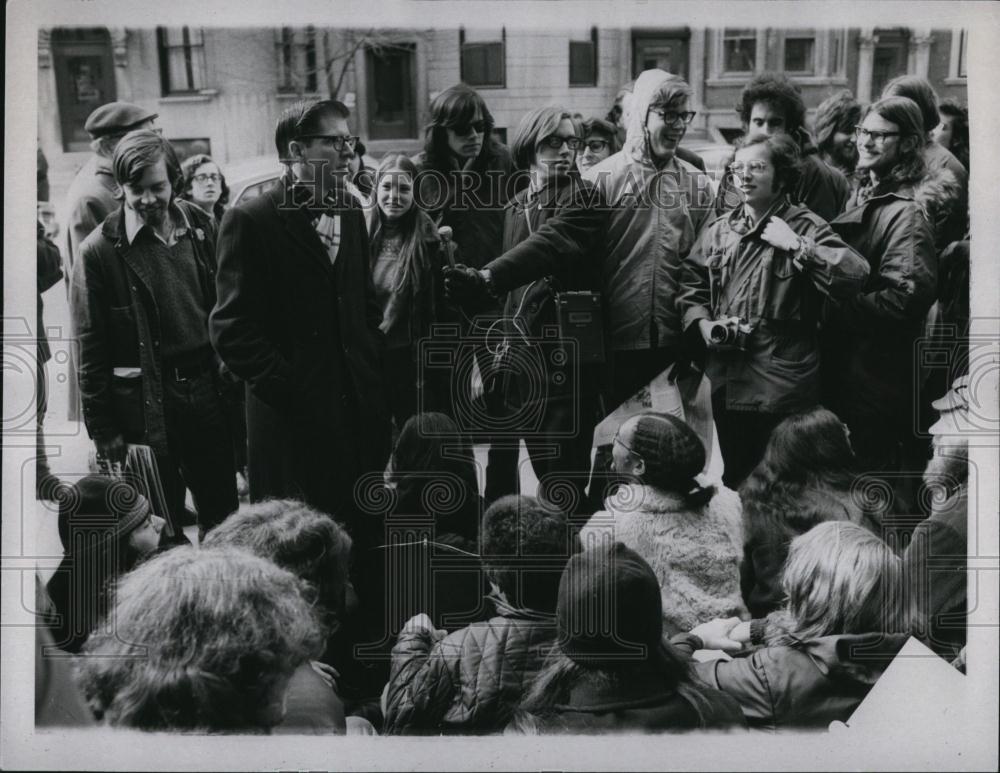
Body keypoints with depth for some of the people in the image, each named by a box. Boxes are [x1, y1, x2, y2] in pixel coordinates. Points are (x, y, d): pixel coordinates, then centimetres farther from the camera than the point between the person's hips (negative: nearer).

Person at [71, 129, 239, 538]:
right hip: (145, 404, -4)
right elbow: (90, 349, -6)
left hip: (206, 387, 4)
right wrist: (103, 431, -6)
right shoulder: (99, 251, -10)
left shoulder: (200, 226, 3)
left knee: (224, 515, 14)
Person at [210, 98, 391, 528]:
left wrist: (371, 372, 10)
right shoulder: (250, 221, -9)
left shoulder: (350, 211, 12)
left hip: (359, 410, 6)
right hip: (294, 417, -5)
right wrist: (286, 391, -15)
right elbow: (231, 328, -12)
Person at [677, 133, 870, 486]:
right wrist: (702, 323, -5)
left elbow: (855, 276, -20)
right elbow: (691, 284, 13)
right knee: (734, 477, 20)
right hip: (726, 381, 5)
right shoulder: (718, 230, 12)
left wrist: (796, 245, -20)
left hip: (783, 387, -5)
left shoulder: (806, 227, -5)